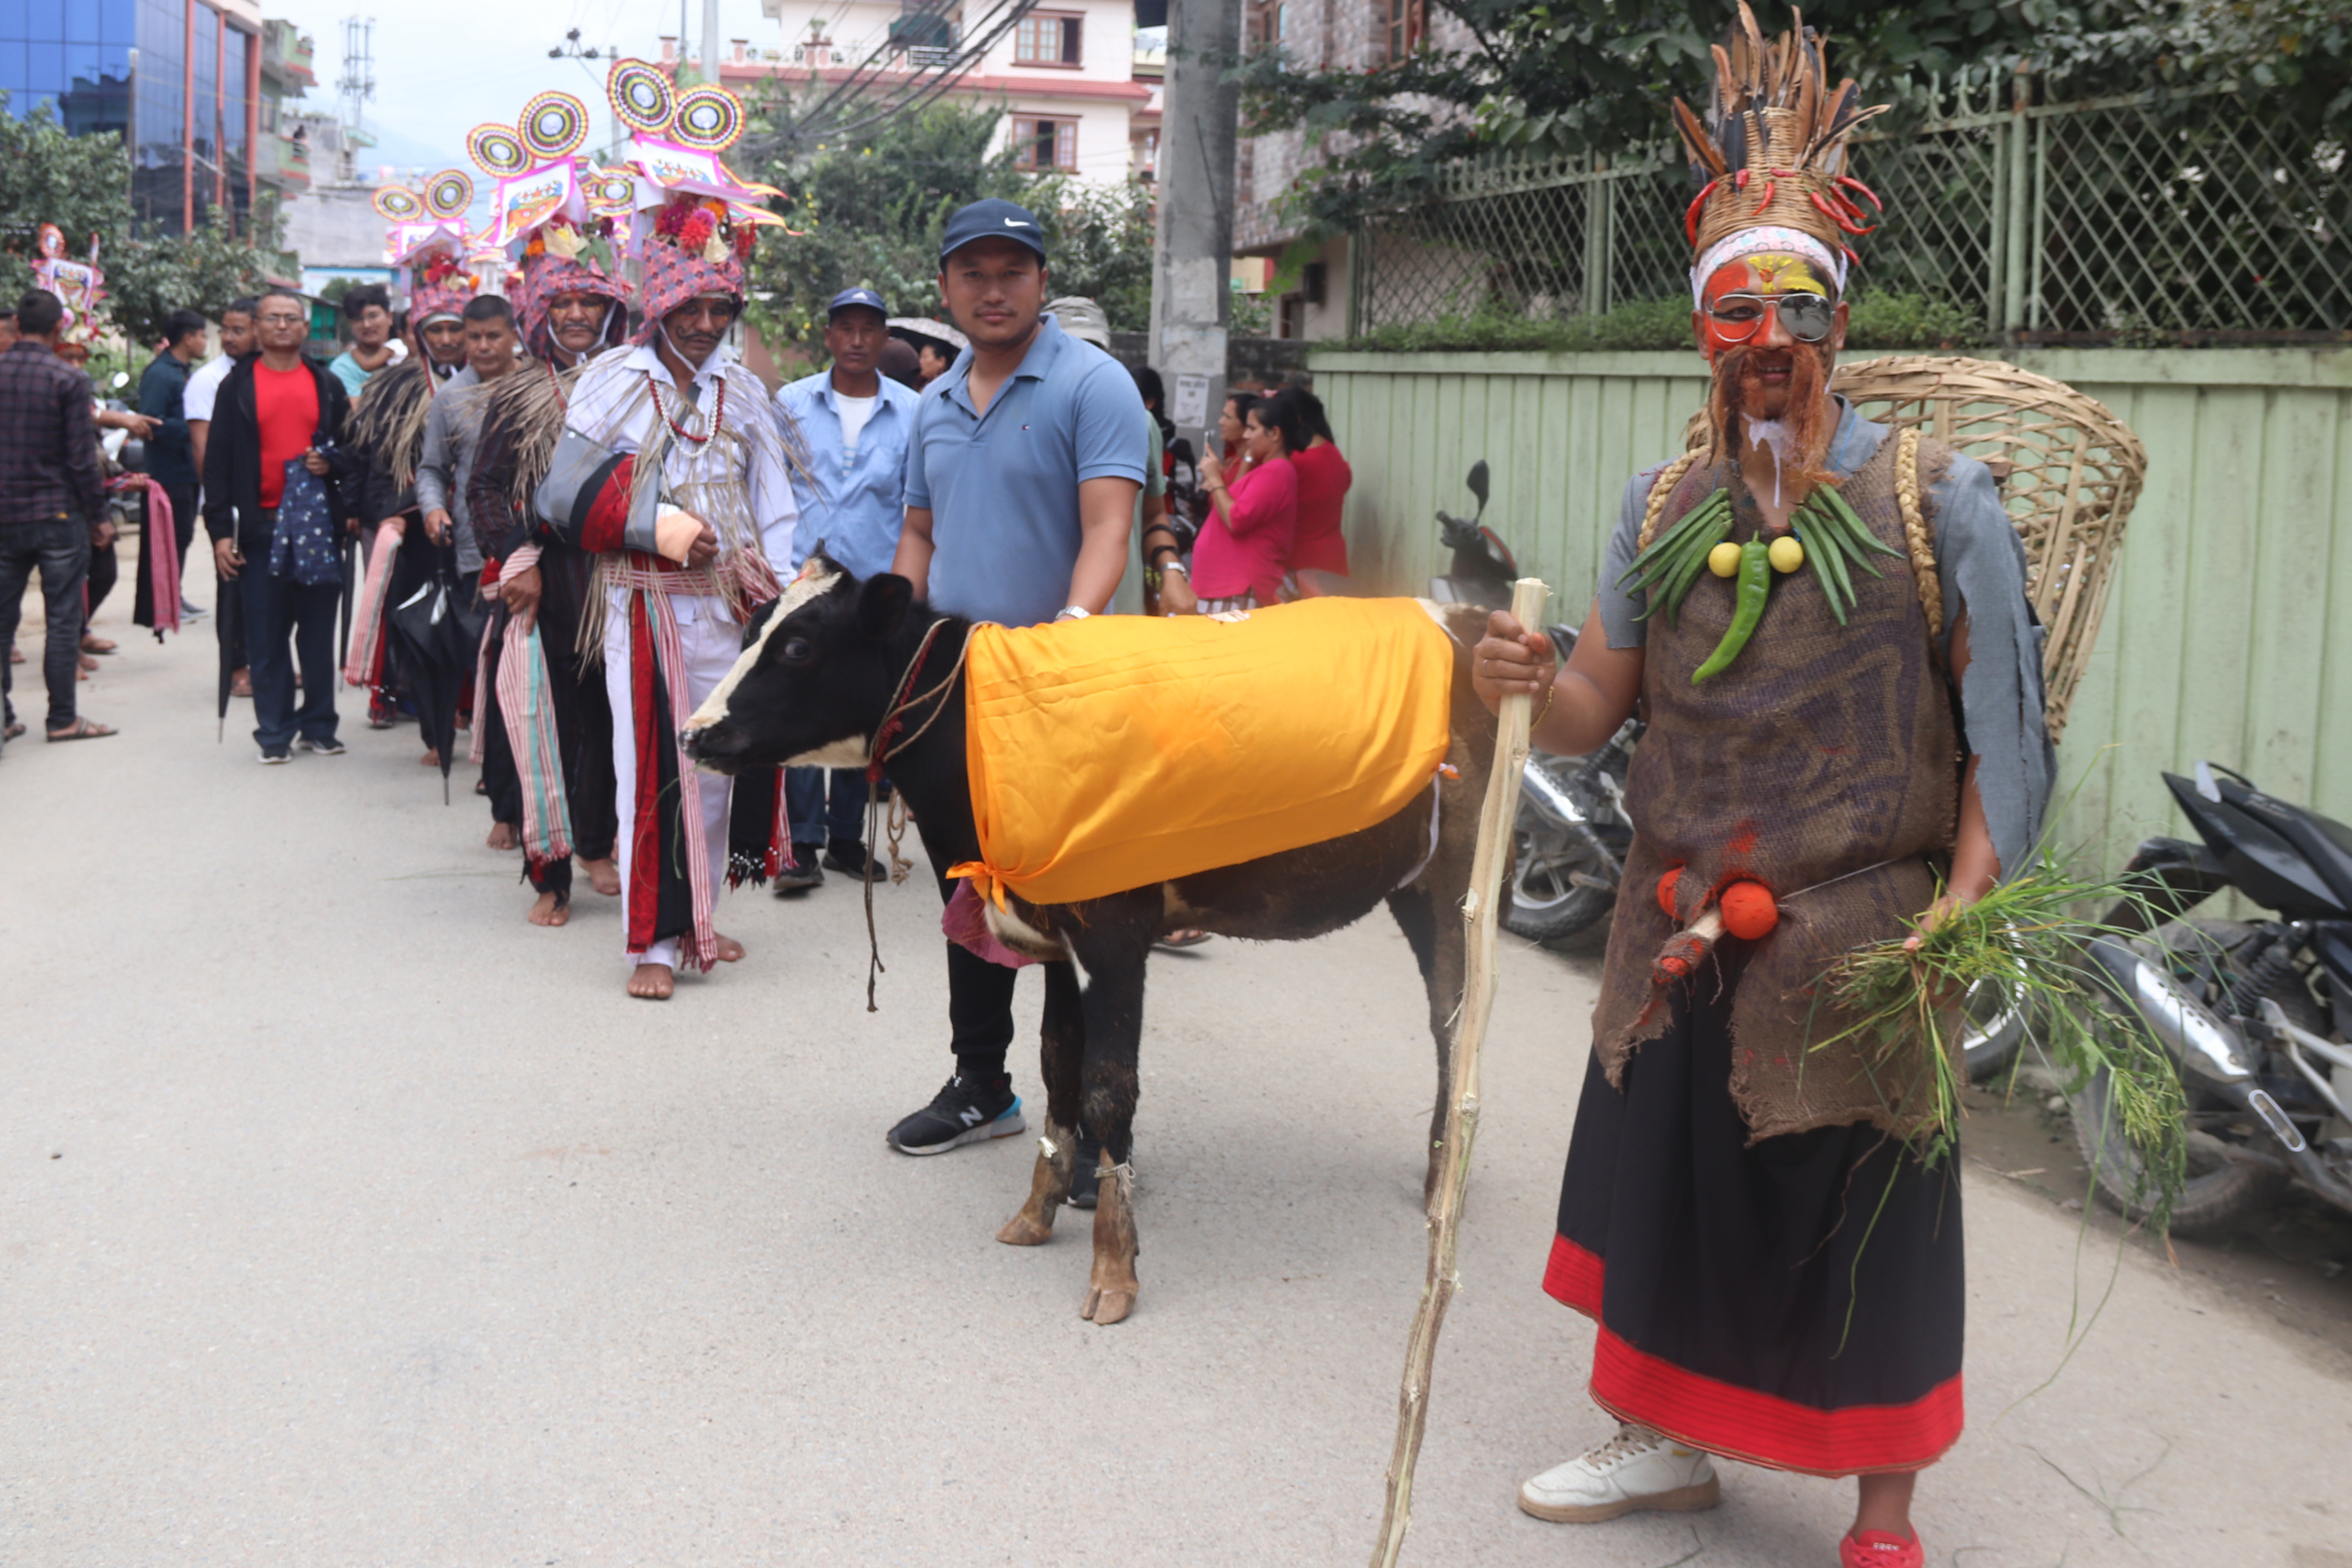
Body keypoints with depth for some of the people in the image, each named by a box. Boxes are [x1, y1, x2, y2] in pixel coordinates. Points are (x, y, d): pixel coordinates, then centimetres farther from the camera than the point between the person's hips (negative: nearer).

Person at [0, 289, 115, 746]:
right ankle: (62, 719, 6)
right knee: (62, 620, 3)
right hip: (58, 515, -4)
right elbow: (82, 458, -11)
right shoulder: (68, 379, -10)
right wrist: (98, 516, -1)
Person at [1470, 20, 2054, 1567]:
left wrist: (1958, 911, -19)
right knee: (1661, 1174, 15)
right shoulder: (1662, 506, 6)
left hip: (1857, 939, -4)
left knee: (1863, 1220, 4)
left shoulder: (1938, 496, -7)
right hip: (1676, 924, 5)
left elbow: (2001, 731, -9)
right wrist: (1529, 681, -15)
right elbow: (1598, 710, 8)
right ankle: (1664, 1439, 37)